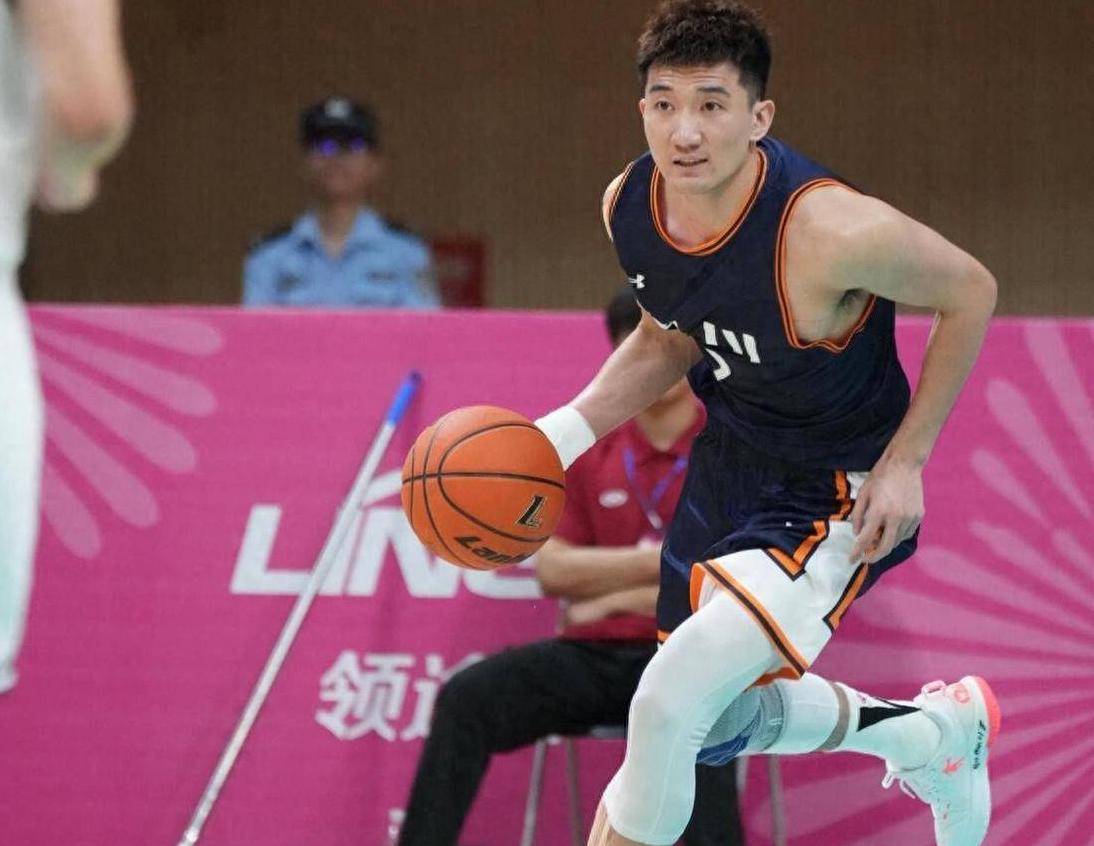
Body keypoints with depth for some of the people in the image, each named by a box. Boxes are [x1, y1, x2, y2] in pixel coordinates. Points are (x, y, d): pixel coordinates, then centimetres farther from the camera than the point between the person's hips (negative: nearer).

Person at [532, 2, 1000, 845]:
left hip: (839, 493, -7)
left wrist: (904, 462, -15)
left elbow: (970, 292, -16)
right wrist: (571, 429, -8)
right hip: (730, 460, 7)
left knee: (666, 707, -21)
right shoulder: (628, 204, -14)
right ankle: (940, 733, 49)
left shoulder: (829, 230, -35)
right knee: (717, 724, 23)